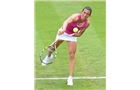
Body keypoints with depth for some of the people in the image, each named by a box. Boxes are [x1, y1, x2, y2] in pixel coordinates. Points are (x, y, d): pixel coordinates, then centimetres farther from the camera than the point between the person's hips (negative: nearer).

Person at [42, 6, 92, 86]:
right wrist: (63, 29, -76)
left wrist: (75, 34, -28)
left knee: (72, 56, -9)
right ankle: (49, 56, 60)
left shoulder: (87, 23, -20)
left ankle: (70, 78, -4)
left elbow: (79, 34, -6)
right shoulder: (76, 16, -35)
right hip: (63, 32, -2)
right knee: (54, 47, 22)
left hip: (73, 36, 2)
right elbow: (67, 21, -56)